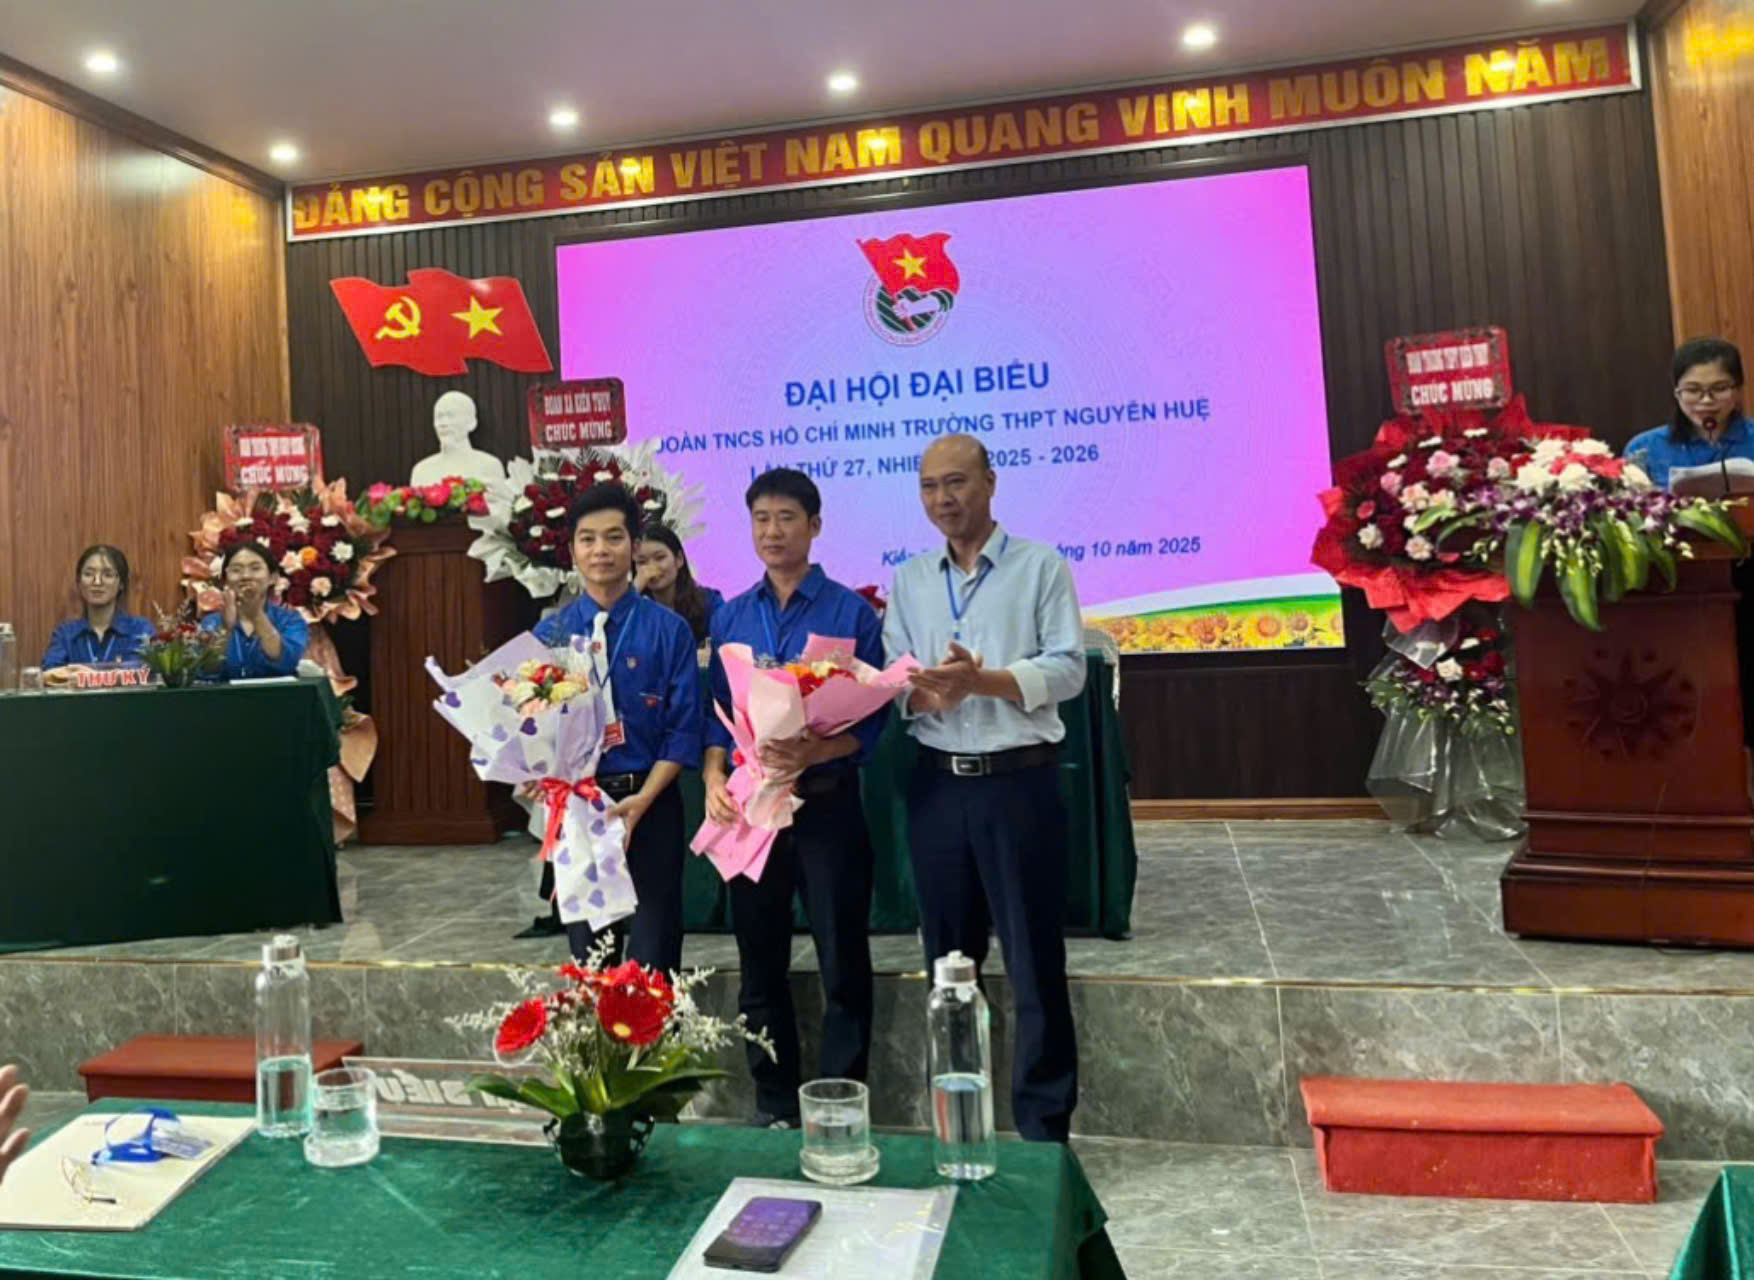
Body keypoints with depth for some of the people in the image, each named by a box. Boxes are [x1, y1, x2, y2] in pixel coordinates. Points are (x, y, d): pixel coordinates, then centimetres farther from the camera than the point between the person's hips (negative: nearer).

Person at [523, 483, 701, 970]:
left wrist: (641, 800, -17)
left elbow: (684, 729, -6)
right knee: (588, 959, 13)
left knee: (653, 958, 3)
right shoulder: (549, 633, 4)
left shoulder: (669, 630, -4)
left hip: (649, 806, -2)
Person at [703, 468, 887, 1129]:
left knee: (843, 965, 4)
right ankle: (774, 1105, 29)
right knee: (760, 965, 13)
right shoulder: (729, 617, 10)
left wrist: (815, 751, -25)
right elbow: (717, 712, 10)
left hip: (827, 802, -4)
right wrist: (713, 777, -7)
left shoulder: (852, 612, -4)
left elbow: (873, 716, -8)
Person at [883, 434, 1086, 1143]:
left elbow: (1068, 668, -8)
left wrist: (984, 680, -21)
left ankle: (1043, 1126, 15)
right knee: (946, 959, 14)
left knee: (1035, 961, 2)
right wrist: (923, 693, -17)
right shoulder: (909, 580, 12)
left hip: (1019, 782, -4)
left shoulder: (1041, 566, 1)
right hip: (937, 785, 4)